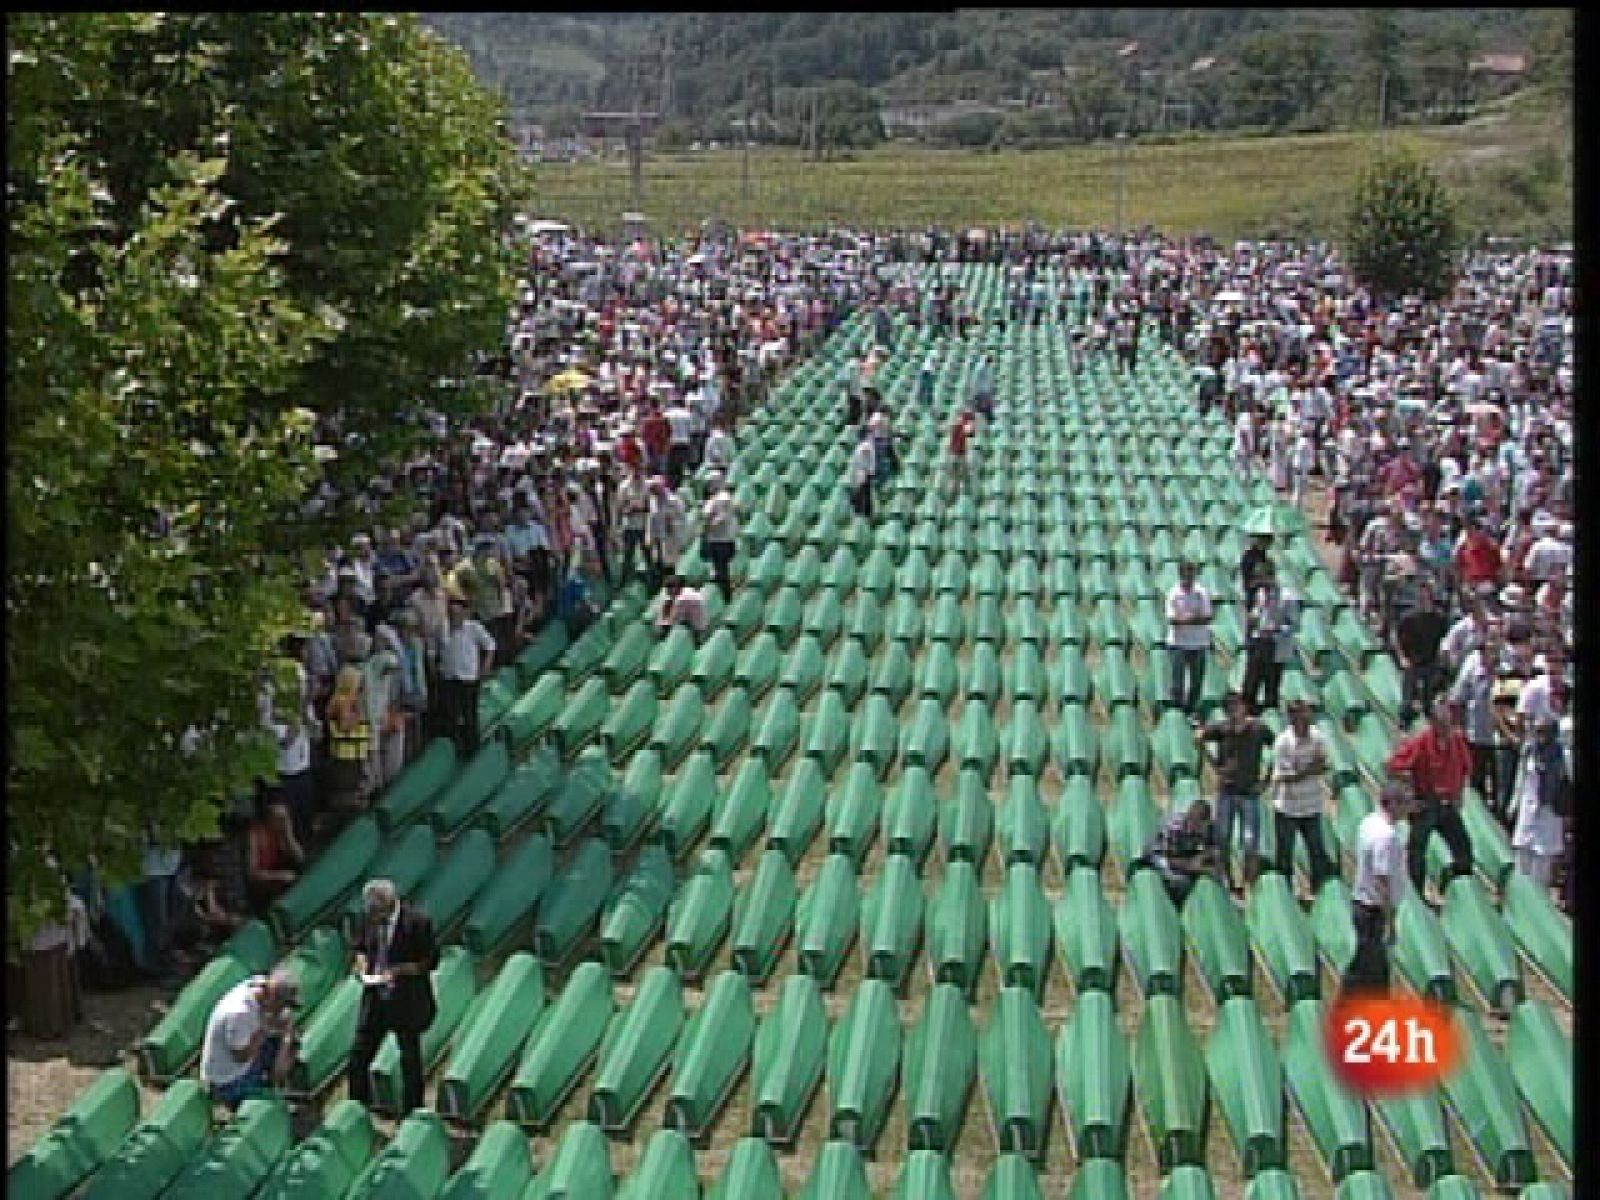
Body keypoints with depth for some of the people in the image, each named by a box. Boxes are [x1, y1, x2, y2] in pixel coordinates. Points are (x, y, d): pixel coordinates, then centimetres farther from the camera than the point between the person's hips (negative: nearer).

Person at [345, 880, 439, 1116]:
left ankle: (411, 1114, 18)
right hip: (375, 997, 5)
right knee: (358, 1057, 6)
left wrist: (397, 971, -21)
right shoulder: (369, 918, -1)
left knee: (410, 1060, 7)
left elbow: (430, 960, -12)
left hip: (407, 1000, -5)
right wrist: (362, 964, -6)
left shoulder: (417, 921, -17)